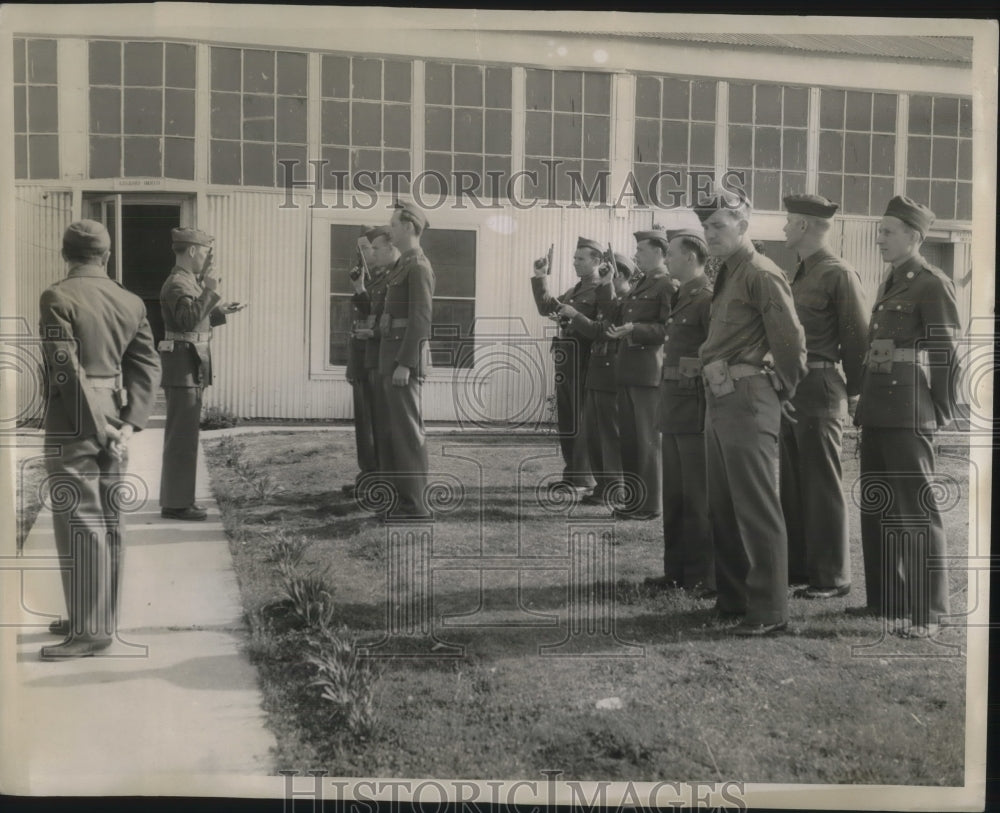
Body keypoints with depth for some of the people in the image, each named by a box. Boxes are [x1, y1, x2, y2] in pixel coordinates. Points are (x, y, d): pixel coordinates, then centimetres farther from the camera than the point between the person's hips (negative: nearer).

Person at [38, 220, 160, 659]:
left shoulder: (57, 298, -10)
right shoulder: (130, 302, 8)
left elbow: (67, 371, -18)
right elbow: (147, 365, 4)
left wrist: (98, 428, -13)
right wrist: (127, 423, -2)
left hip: (74, 425, -7)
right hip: (113, 420, 7)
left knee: (79, 524, -2)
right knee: (107, 522, 13)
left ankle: (90, 631, 2)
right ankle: (98, 617, 25)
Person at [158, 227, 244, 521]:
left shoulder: (188, 282, 17)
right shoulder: (178, 284, -14)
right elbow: (188, 320, -29)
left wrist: (220, 312, 16)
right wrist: (209, 290, -28)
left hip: (190, 368, 10)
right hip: (183, 367, -10)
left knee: (182, 434, 15)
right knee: (182, 435, -6)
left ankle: (176, 497, 24)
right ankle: (176, 503, -1)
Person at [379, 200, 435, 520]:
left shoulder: (418, 266, -13)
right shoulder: (404, 264, 18)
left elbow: (421, 318, -19)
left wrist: (405, 363, -23)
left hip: (405, 355, -10)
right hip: (394, 355, 10)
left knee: (408, 429, -7)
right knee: (398, 428, 12)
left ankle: (416, 504, -3)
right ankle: (407, 497, 18)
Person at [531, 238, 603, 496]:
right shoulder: (575, 290, 19)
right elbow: (547, 307, 21)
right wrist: (540, 278, 15)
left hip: (585, 364, -8)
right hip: (566, 363, 8)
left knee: (582, 422, -5)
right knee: (566, 420, 13)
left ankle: (583, 480, 2)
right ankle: (572, 473, 23)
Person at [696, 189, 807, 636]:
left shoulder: (762, 274, -11)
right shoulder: (726, 275, 17)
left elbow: (791, 340, -14)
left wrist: (782, 390, -2)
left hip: (747, 401, -10)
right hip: (719, 399, 10)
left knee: (757, 507, -5)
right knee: (723, 506, 15)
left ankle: (770, 610, 3)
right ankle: (732, 597, 27)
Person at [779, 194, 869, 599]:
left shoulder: (839, 274, -10)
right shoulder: (799, 275, 16)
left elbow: (857, 339, -9)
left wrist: (853, 394, -6)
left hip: (819, 391, -8)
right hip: (791, 390, 9)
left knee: (822, 486, -2)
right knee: (793, 485, 13)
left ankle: (833, 577, 8)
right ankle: (799, 565, 24)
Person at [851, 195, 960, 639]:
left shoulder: (933, 285, -7)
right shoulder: (889, 285, 18)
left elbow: (946, 353, -8)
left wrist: (941, 411, -8)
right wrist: (866, 406, 14)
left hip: (908, 414, -9)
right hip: (877, 413, 9)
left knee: (917, 509, -4)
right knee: (876, 507, 14)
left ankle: (926, 611, 3)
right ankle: (884, 598, 25)